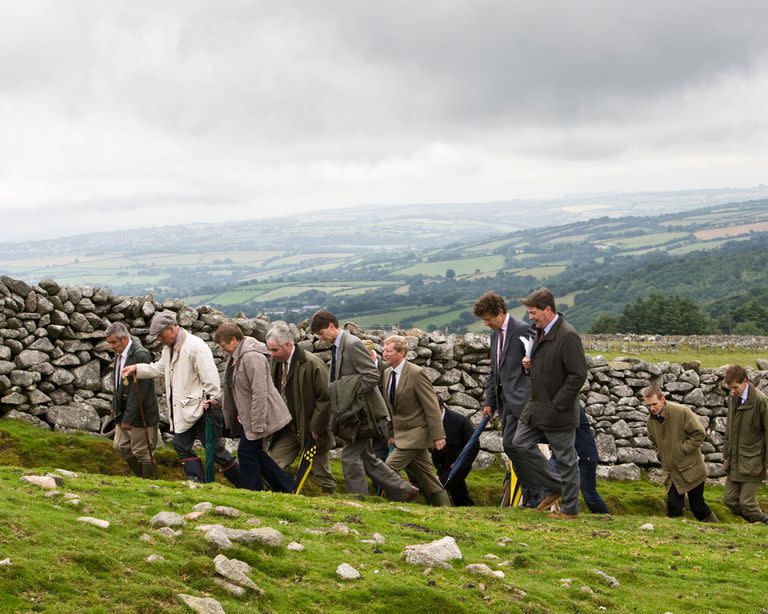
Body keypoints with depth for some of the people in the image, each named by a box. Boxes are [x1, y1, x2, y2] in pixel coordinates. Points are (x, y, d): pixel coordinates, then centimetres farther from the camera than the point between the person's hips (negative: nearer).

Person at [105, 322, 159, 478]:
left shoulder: (141, 355, -22)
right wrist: (115, 405, 13)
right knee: (120, 446, 14)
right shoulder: (120, 353, 7)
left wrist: (128, 417, -22)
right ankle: (140, 476, 28)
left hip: (139, 414, -9)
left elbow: (139, 390, -24)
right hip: (124, 412, 9)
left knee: (142, 452, 0)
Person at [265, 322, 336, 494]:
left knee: (321, 472, 4)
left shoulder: (312, 364, -19)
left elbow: (326, 398, -17)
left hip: (312, 430, -6)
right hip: (288, 429, 6)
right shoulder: (274, 363, 1)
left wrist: (315, 428, -17)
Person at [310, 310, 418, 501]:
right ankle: (403, 491, 19)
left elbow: (373, 376, -21)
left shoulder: (353, 344, -16)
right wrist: (336, 395, 7)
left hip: (362, 411, -10)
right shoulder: (336, 347, 12)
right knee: (367, 458, 13)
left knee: (350, 457, -7)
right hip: (354, 412, 10)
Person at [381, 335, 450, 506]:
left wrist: (438, 435, -18)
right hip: (401, 433, 8)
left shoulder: (416, 373, -15)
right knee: (427, 478, 11)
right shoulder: (388, 373, 9)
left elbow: (432, 406, -16)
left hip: (415, 434, -8)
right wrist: (391, 433, 15)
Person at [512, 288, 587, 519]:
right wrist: (530, 362, 4)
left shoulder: (568, 336, -19)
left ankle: (570, 509, 14)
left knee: (566, 459, 2)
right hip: (536, 405, 9)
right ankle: (554, 487, 22)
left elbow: (578, 375, -22)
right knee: (520, 444, 9)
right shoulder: (541, 332, 9)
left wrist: (557, 405, -20)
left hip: (558, 411, -9)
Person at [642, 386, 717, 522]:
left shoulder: (682, 412, -17)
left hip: (691, 469, -5)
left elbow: (699, 433, -12)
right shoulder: (651, 420, 2)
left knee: (697, 507, 3)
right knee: (673, 505, -3)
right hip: (670, 471, 5)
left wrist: (683, 449, -15)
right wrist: (661, 456, 8)